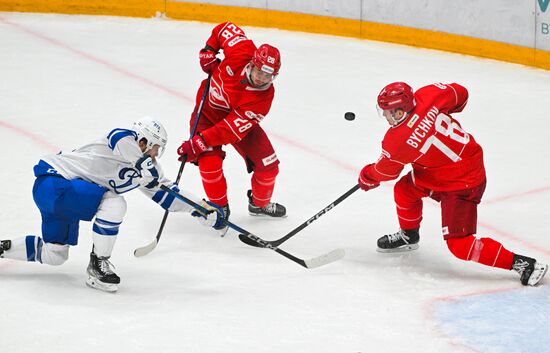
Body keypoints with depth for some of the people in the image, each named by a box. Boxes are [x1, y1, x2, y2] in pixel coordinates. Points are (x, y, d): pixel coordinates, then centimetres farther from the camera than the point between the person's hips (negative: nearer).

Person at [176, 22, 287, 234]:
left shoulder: (263, 99, -32)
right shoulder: (242, 51, -32)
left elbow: (231, 130, -34)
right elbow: (226, 28, -9)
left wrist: (198, 144, -37)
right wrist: (209, 50, -14)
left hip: (239, 120, 1)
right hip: (208, 111, -1)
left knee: (268, 164, -3)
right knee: (210, 163, -21)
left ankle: (260, 203, 29)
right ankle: (219, 207, 4)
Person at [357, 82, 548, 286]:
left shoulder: (398, 141, -25)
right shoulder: (427, 96, -14)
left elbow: (386, 171, -4)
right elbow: (460, 94, 2)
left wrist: (367, 177, 18)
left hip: (462, 185, -10)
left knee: (460, 245, -9)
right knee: (404, 190, 20)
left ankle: (521, 263, -7)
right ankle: (409, 236, 46)